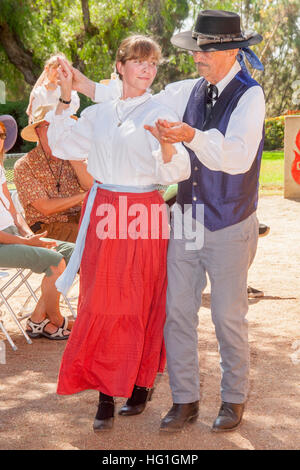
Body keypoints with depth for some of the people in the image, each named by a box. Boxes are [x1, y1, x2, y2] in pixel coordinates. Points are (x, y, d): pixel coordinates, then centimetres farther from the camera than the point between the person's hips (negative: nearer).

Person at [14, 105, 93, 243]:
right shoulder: (23, 166, -3)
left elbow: (91, 187, -7)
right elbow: (46, 208, -11)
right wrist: (83, 196, -7)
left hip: (78, 217, 5)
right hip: (46, 227, -5)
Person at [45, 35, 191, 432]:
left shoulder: (160, 114, -3)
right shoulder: (99, 113, 11)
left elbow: (176, 173, -12)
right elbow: (62, 146, 17)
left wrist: (167, 144, -34)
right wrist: (64, 100, 9)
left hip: (143, 216, -4)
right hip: (103, 212, 4)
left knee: (140, 304, 3)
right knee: (100, 305, 3)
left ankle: (142, 384, 21)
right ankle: (105, 397, 10)